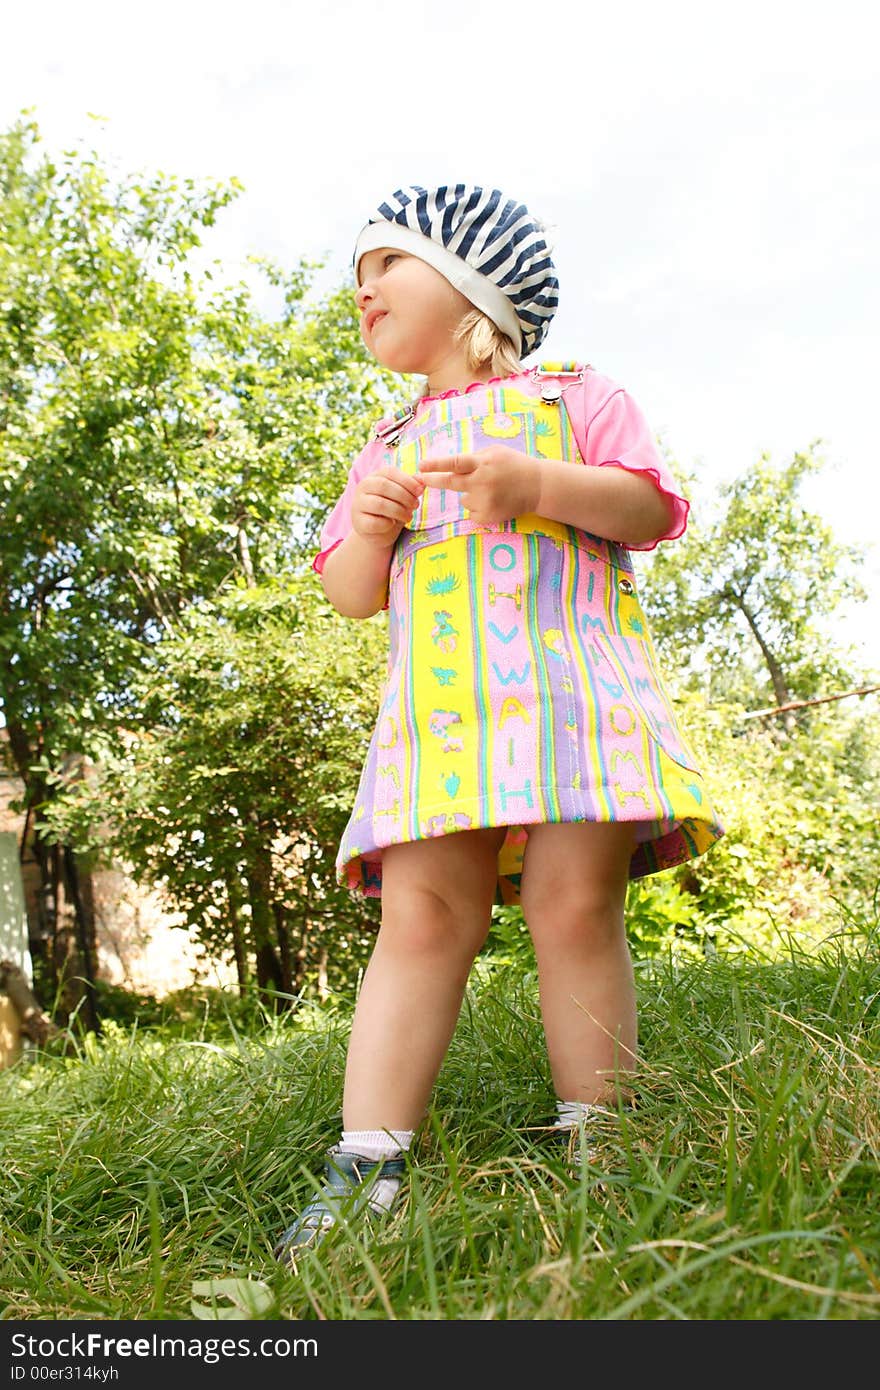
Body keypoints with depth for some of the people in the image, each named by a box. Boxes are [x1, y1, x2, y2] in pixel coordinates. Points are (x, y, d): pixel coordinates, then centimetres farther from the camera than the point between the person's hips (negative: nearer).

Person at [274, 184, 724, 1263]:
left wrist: (535, 482, -11)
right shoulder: (386, 448, 29)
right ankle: (368, 1166, -10)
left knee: (575, 901, -13)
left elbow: (651, 507, 4)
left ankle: (595, 1145, 0)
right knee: (420, 910, -10)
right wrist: (368, 531, 2)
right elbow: (351, 596, 24)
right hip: (439, 690, 3)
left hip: (568, 667, -2)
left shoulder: (575, 396, 18)